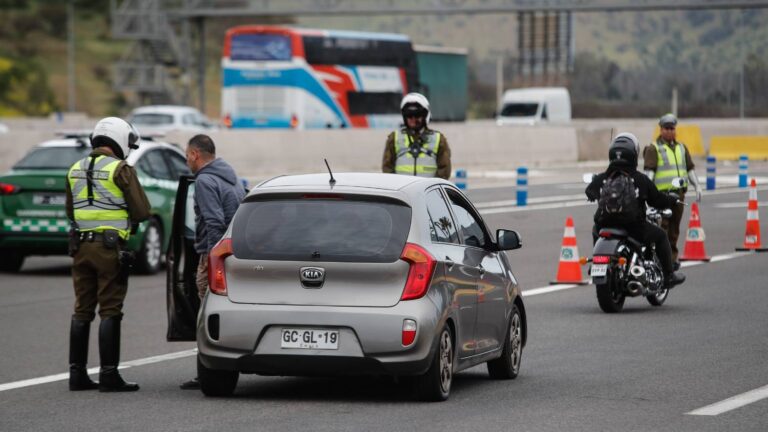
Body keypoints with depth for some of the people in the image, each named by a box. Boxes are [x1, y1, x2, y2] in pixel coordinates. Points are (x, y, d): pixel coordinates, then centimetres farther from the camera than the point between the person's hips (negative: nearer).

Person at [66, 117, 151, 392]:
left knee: (82, 310, 11)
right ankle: (108, 374, -4)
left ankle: (77, 372, 12)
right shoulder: (120, 170, -9)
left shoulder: (75, 170, 12)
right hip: (110, 246, -6)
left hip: (80, 245, 6)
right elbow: (142, 211, -9)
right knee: (110, 311, -3)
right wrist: (127, 217, 11)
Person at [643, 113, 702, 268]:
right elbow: (648, 170, -9)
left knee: (674, 227, 8)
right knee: (661, 226, -12)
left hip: (679, 192, 6)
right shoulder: (653, 148, 1)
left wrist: (697, 186, 14)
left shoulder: (681, 148, 20)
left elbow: (690, 169, 25)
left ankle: (672, 256, 15)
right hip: (662, 193, -6)